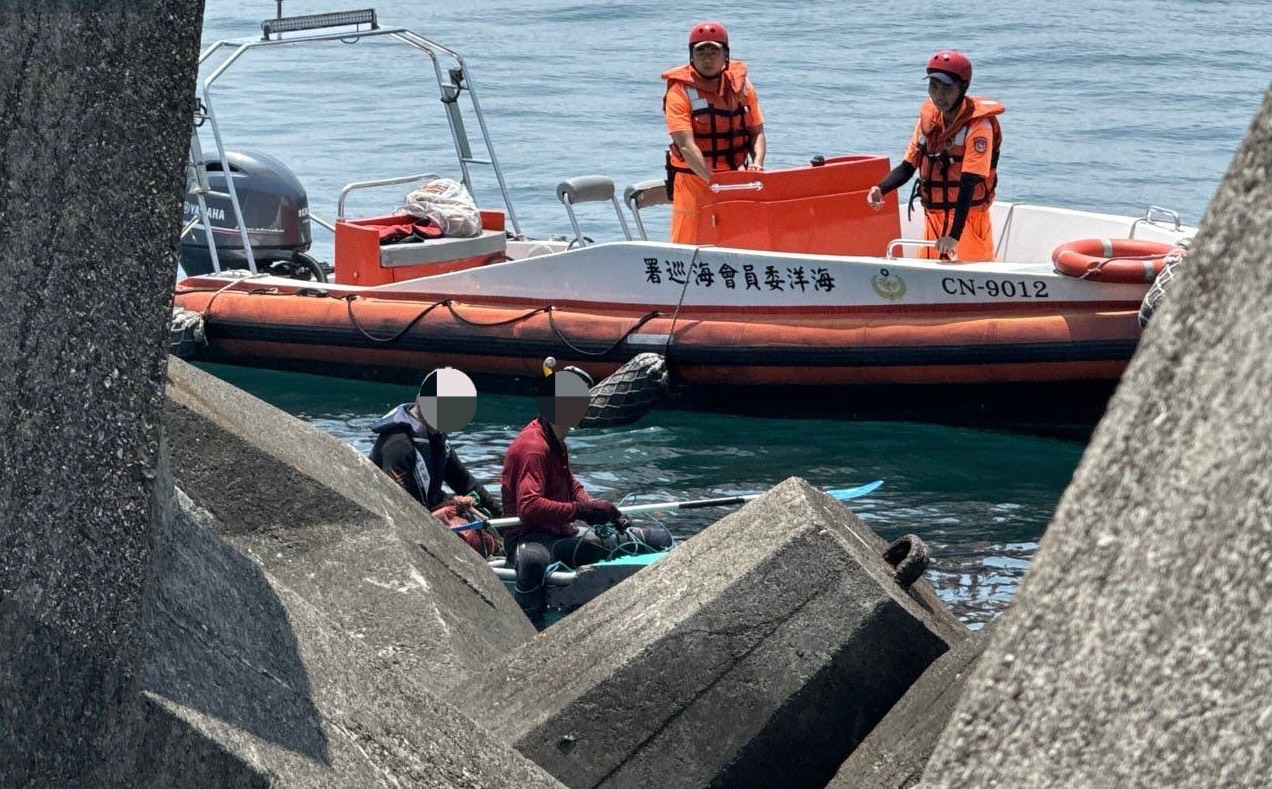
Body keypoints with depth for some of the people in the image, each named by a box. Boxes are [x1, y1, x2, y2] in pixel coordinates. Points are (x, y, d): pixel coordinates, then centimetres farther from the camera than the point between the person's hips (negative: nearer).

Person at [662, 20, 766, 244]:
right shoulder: (680, 90, -8)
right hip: (694, 181, -4)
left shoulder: (740, 85, 7)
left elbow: (757, 133, 9)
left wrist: (756, 164, -12)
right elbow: (686, 146, -17)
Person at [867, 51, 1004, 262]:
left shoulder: (978, 125, -15)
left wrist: (955, 235, -32)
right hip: (934, 220, 6)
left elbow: (969, 184, -24)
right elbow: (908, 166, 8)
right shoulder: (929, 117, 4)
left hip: (967, 221, -6)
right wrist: (880, 189, -13)